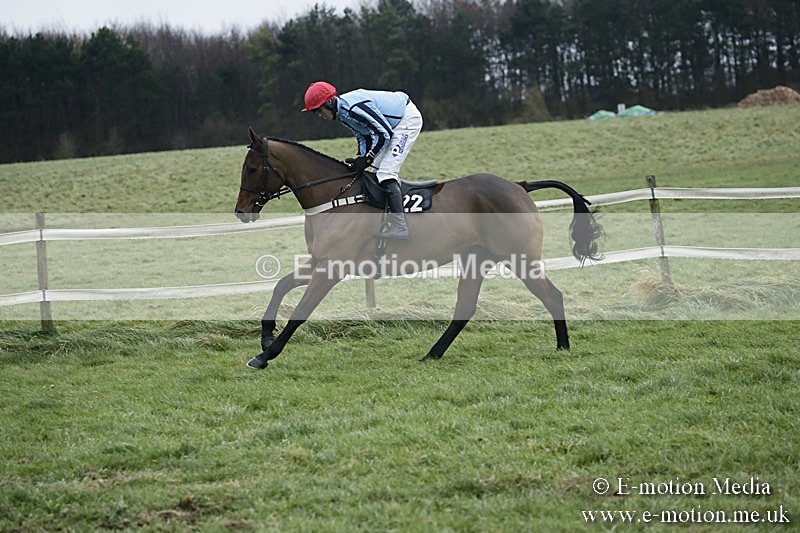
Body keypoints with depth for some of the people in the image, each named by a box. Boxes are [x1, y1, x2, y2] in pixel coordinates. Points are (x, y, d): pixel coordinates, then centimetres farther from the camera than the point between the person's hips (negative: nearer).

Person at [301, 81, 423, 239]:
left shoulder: (354, 108, -29)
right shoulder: (343, 113, 3)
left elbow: (384, 133, -26)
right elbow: (365, 137, 10)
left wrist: (366, 160, -20)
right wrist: (360, 158, -7)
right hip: (394, 124, 11)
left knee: (386, 172, -17)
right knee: (380, 169, 10)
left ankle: (399, 225, -22)